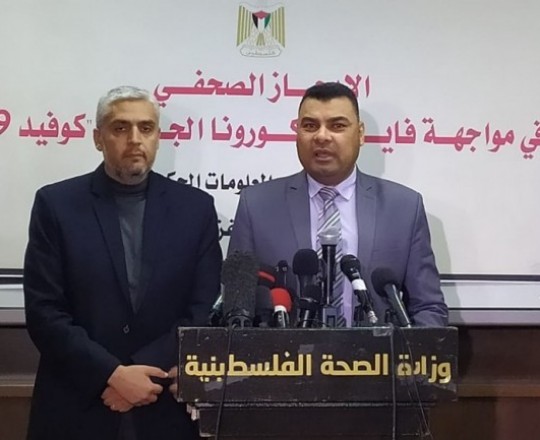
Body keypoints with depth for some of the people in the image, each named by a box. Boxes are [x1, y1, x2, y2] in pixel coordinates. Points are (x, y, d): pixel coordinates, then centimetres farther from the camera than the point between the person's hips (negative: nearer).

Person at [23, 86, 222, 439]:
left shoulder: (195, 207, 1)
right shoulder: (56, 204, -2)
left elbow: (205, 311, -2)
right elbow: (44, 311, -7)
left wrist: (144, 374, -12)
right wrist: (110, 374, -15)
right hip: (77, 407, -1)